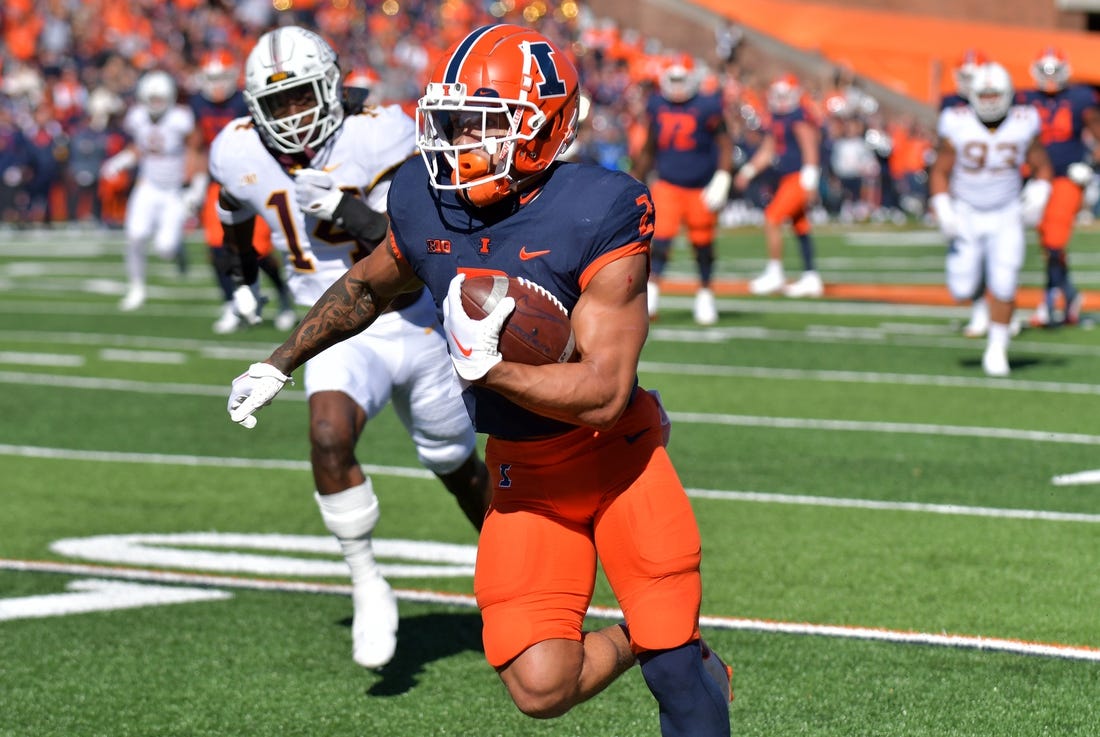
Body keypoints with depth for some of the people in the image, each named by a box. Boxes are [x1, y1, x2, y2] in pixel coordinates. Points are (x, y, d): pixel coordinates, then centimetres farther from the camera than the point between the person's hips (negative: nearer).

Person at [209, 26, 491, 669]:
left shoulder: (379, 138, -18)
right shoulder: (242, 153, -8)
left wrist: (349, 212, -35)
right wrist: (244, 274, 26)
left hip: (417, 327, -1)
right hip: (340, 335, 1)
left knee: (460, 470, 17)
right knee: (330, 440, -30)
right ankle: (369, 587, -14)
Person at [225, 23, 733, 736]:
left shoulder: (597, 215, -22)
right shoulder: (425, 202, -7)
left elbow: (604, 393, -26)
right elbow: (369, 288, 18)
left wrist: (486, 369, -32)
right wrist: (280, 364, 20)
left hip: (616, 457, -4)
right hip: (524, 477, 4)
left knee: (674, 669, -10)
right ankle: (640, 640, 20)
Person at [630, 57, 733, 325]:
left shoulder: (707, 107, -9)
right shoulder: (656, 107, 3)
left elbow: (725, 144, -6)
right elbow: (649, 149, 14)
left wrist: (722, 179, -15)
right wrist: (637, 181, 16)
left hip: (701, 188, -2)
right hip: (667, 184, 2)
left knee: (702, 243, 8)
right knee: (661, 237, -14)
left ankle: (705, 295, 25)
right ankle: (650, 294, -15)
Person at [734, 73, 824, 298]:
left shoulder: (799, 118, -14)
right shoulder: (777, 119, 14)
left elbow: (810, 148, -20)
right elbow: (767, 150, 23)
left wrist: (809, 180, -25)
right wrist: (748, 171, 17)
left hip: (799, 177, -10)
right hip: (787, 178, 10)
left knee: (772, 219, -13)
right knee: (800, 227, 12)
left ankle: (774, 273, -7)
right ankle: (810, 278, 17)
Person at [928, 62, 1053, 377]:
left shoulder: (1023, 126, -10)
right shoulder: (958, 127, -13)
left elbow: (1041, 167, 4)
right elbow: (940, 172, -4)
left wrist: (1039, 193, -15)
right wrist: (943, 210, -15)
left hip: (1006, 217, 0)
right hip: (967, 215, 0)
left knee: (1003, 288, -9)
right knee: (962, 292, -3)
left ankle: (996, 349, 8)